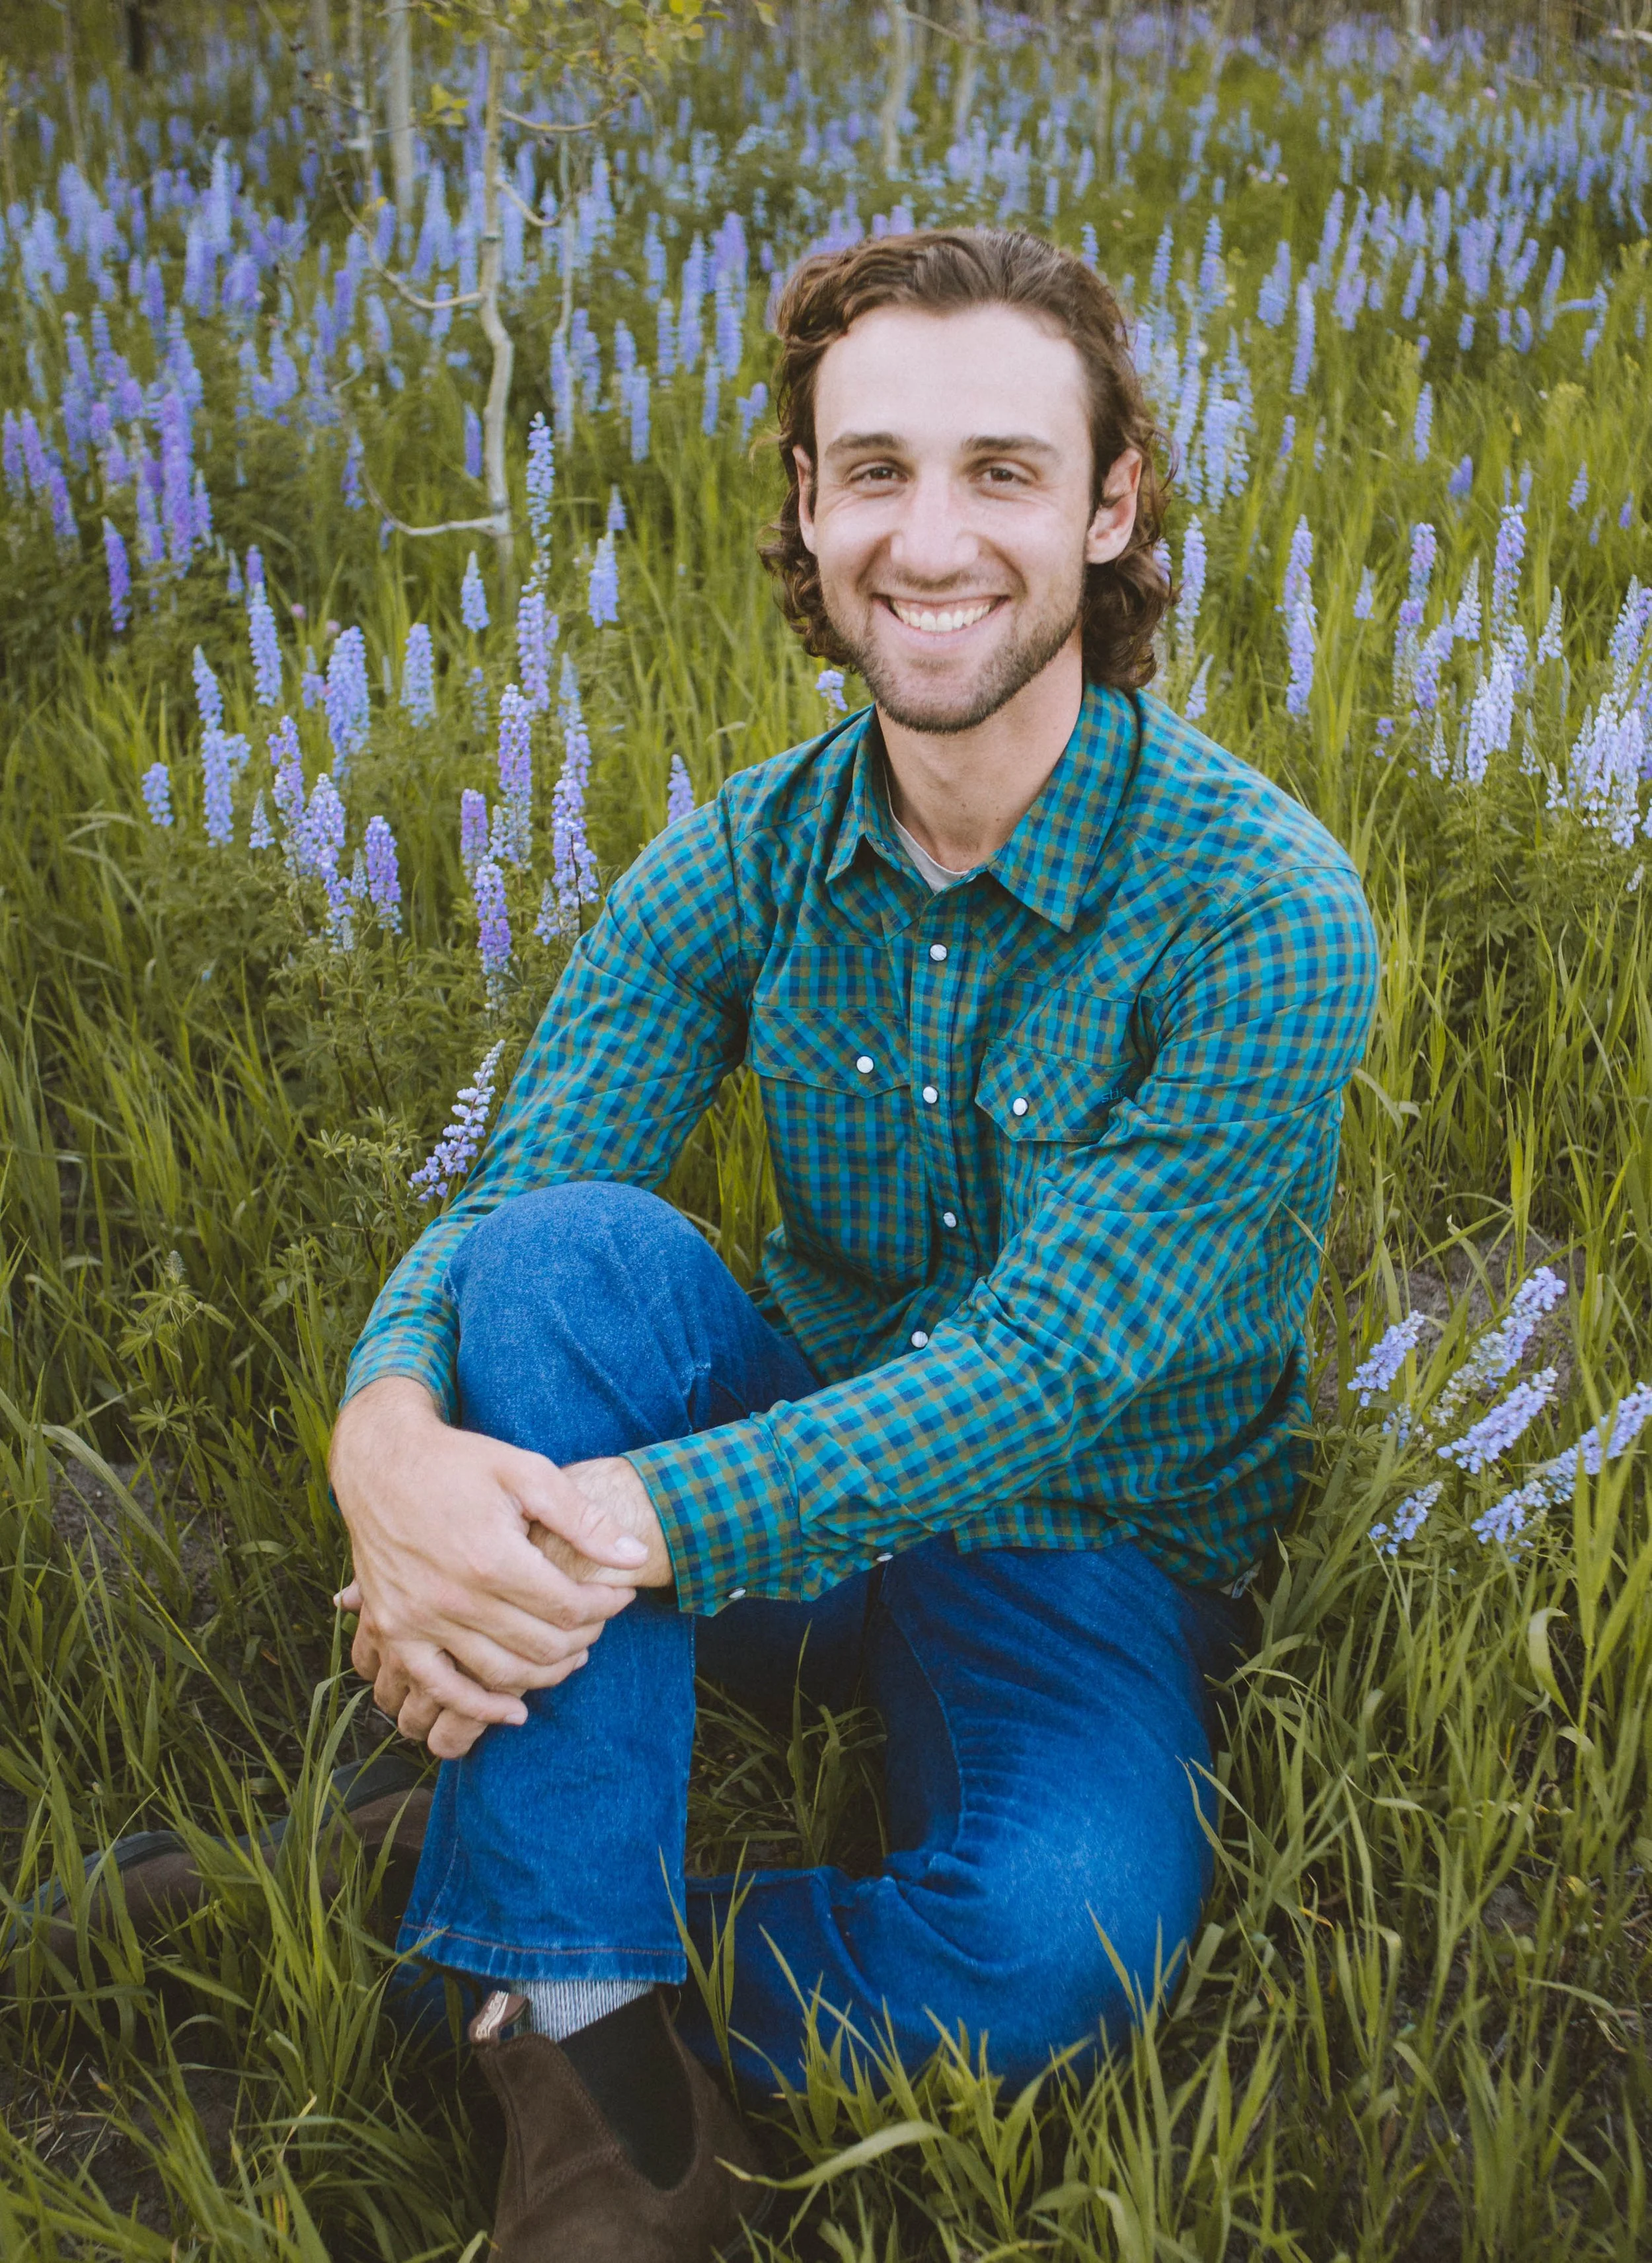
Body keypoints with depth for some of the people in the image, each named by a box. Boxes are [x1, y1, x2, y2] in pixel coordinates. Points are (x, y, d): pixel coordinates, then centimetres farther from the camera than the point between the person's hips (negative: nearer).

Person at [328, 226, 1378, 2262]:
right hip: (791, 1485, 3)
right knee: (573, 1238, -27)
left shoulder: (1263, 911, -19)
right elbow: (496, 1208, -12)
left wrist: (627, 1527, -36)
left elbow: (1052, 1364, -26)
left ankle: (536, 1976, -9)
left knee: (1056, 1933, -34)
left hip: (1090, 1554, -3)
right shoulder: (747, 860, -5)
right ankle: (588, 2044, -24)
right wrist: (392, 1436, -35)